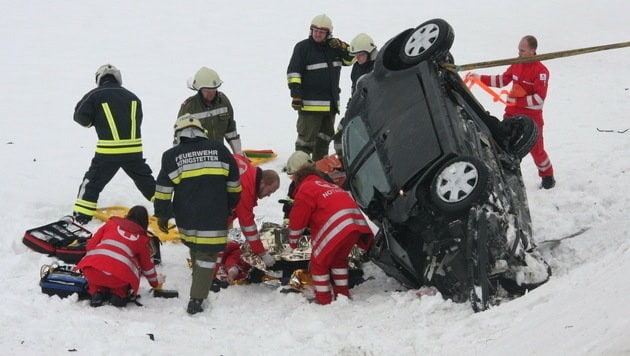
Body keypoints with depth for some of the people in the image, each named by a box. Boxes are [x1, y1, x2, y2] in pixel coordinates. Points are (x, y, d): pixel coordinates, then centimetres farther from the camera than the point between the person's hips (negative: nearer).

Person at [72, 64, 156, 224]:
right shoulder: (132, 97, 11)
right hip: (133, 149, 3)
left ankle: (81, 216, 3)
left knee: (92, 182, 7)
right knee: (146, 181, 22)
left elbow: (81, 116, -1)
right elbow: (137, 121, 14)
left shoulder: (96, 95, -1)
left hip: (108, 151, -3)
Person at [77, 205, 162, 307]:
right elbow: (147, 265, 31)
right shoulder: (142, 238, 20)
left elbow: (91, 244, 20)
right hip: (118, 279, -1)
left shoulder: (111, 223, 21)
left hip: (92, 272, 2)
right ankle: (119, 294, 12)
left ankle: (96, 293, 13)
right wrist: (155, 282, 50)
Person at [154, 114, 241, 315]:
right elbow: (233, 185, 9)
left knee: (195, 248, 24)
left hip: (186, 219, 1)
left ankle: (199, 284, 37)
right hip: (214, 218, -1)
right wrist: (230, 206, 23)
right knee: (206, 255, 1)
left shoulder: (171, 156, 0)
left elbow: (163, 191, 0)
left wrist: (162, 215, 9)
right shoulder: (219, 150, 3)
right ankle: (197, 298, -6)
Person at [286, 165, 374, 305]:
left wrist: (293, 241, 24)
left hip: (336, 227, -8)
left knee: (319, 262, 7)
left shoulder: (305, 190, 10)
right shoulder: (329, 186, 35)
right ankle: (342, 293, 28)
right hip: (356, 222, 8)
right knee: (339, 259, 27)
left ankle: (323, 298, 9)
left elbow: (297, 219, 9)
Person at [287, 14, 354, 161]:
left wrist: (342, 47, -4)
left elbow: (350, 59, 16)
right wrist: (296, 95, -17)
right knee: (306, 137, -6)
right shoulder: (303, 47, -7)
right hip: (310, 103, -7)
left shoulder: (333, 46, 10)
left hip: (330, 103, 7)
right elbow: (293, 72, -9)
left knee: (325, 137, 16)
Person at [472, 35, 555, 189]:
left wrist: (518, 101, -25)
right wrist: (479, 78, 2)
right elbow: (501, 80, 11)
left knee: (536, 149, 4)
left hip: (532, 118, -6)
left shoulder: (541, 71, -18)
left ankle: (547, 176, 25)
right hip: (512, 114, 6)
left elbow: (540, 98, -21)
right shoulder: (517, 65, 2)